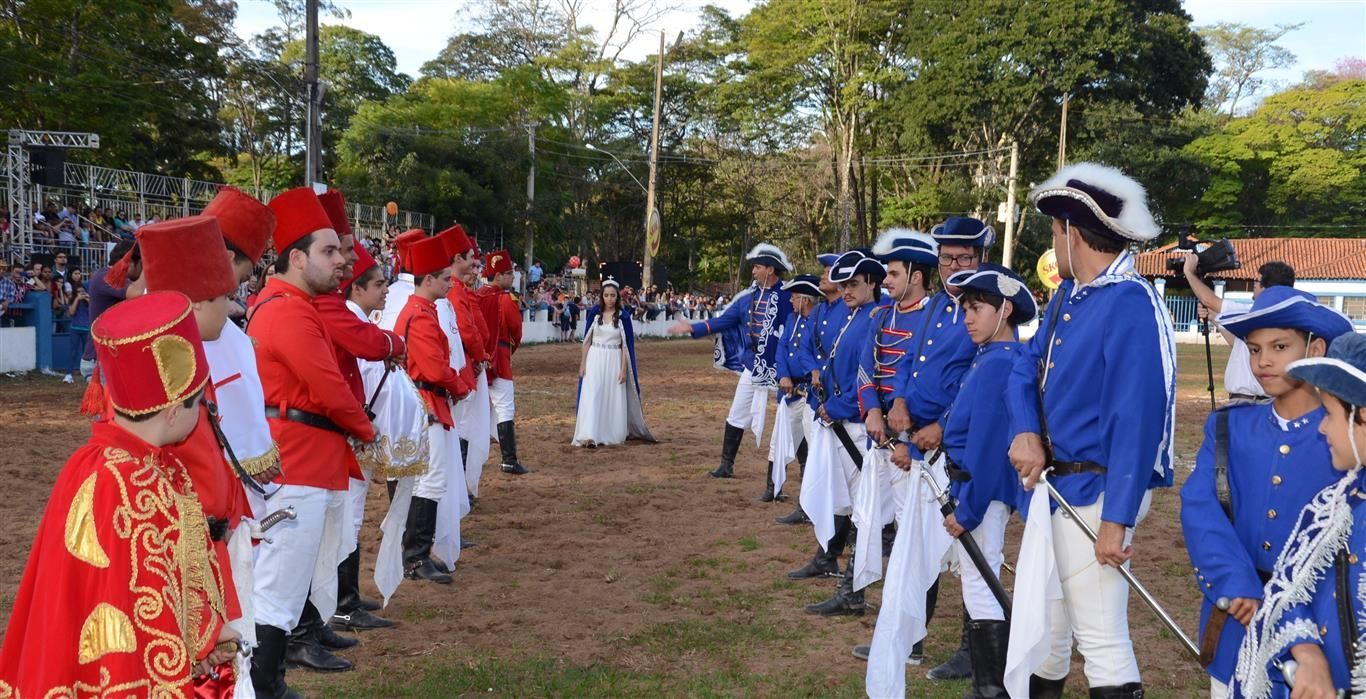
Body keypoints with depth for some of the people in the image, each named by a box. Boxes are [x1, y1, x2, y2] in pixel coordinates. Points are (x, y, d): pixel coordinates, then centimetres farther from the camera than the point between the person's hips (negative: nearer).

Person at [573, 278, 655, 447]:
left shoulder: (623, 317, -2)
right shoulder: (594, 313, 2)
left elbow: (626, 346, -2)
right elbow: (587, 340, 6)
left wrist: (624, 369, -8)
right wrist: (582, 363, 0)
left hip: (614, 361, -1)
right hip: (595, 360, 1)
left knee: (614, 399, 5)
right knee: (592, 397, -7)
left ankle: (613, 435, 20)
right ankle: (589, 436, -11)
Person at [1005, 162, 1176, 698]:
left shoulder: (1130, 305, -19)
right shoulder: (1067, 296, 10)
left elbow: (1137, 419, -23)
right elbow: (1026, 369, 11)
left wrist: (1116, 519, -25)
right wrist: (1025, 432, -10)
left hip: (1094, 492, -9)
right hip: (1052, 483, 9)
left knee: (1099, 634, -4)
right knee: (1040, 621, 20)